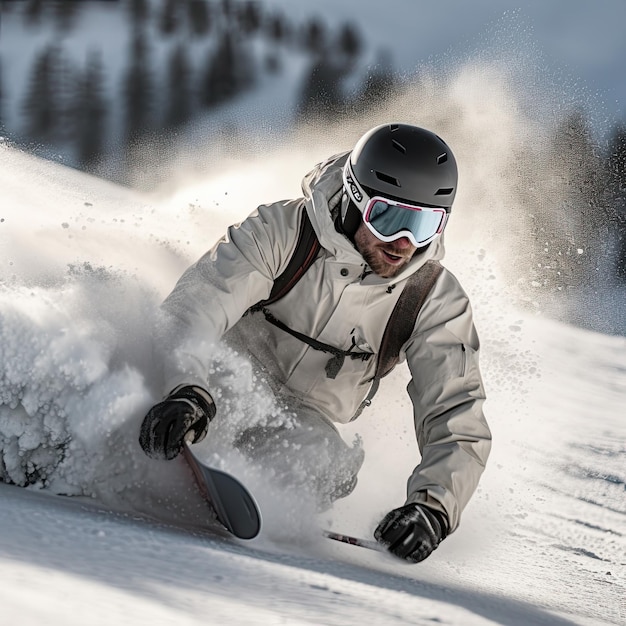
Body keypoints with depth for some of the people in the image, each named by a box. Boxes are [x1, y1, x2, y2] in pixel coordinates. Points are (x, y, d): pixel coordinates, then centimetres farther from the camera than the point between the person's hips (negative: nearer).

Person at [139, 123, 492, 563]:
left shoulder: (438, 303, -13)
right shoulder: (283, 231, -20)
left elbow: (458, 420, -18)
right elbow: (196, 304, -31)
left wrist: (434, 505, -39)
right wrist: (187, 393, -51)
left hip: (301, 417, 1)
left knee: (332, 468, -33)